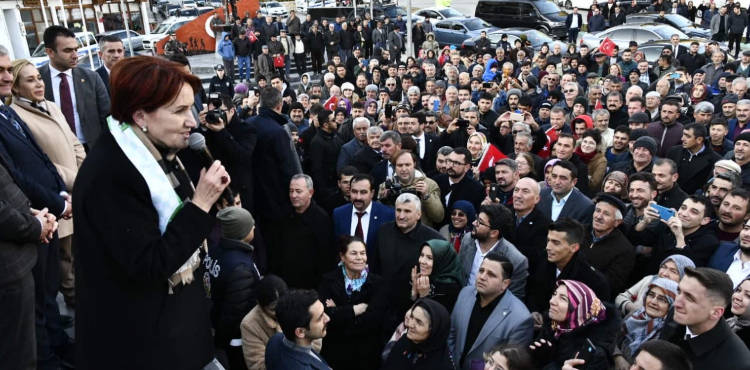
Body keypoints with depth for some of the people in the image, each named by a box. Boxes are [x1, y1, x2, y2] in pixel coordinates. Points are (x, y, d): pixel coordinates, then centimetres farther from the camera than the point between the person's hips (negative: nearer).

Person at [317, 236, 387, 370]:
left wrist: (338, 313, -15)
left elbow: (374, 317, -18)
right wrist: (356, 309, -18)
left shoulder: (377, 282, -4)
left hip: (366, 353, 0)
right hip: (334, 351, 0)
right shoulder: (329, 280, -4)